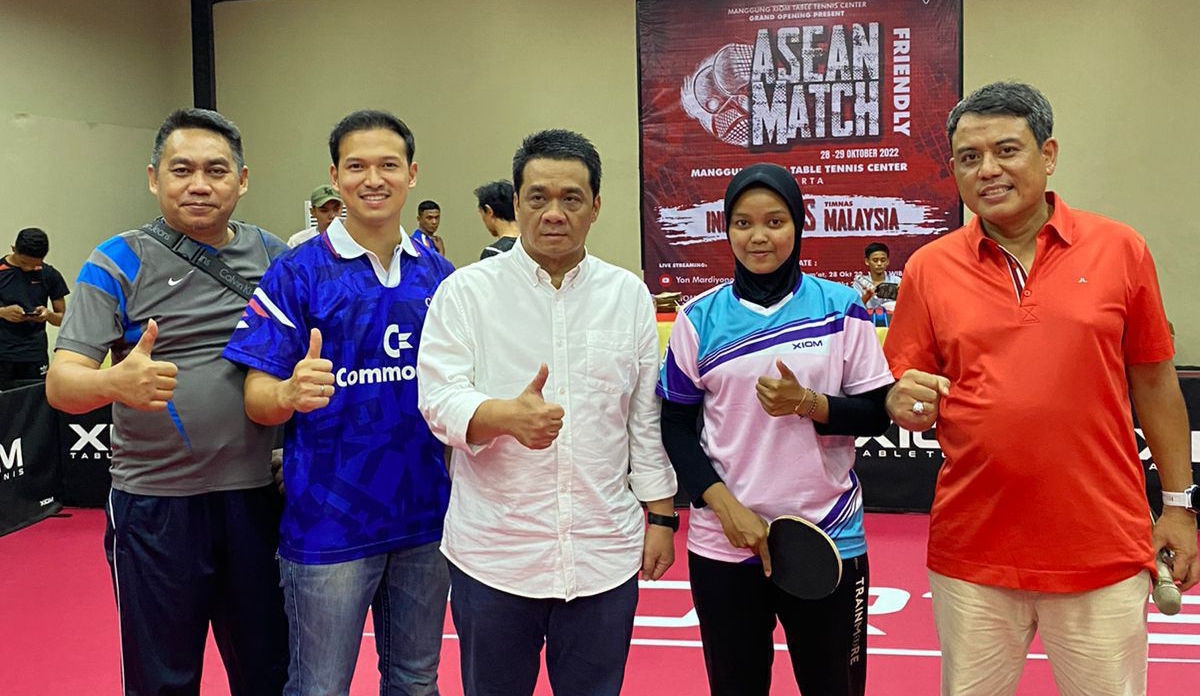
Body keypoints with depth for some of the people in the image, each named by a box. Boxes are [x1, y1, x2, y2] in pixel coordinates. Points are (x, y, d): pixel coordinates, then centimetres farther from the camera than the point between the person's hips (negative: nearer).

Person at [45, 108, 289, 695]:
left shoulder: (274, 258, 5)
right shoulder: (119, 263, -4)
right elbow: (60, 382, -11)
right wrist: (116, 383, -34)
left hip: (257, 498, 3)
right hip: (156, 505, -2)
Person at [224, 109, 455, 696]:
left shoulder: (438, 272, 5)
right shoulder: (297, 274, -7)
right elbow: (257, 399, -9)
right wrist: (290, 393, -32)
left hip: (424, 516, 4)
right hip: (329, 523, -4)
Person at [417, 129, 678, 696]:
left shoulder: (628, 294, 6)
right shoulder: (467, 291, -2)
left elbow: (647, 418, 10)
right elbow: (440, 399, -11)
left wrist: (660, 514, 8)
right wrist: (508, 415, -31)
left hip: (604, 553, 2)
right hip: (493, 556, -1)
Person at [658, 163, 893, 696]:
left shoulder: (841, 308, 0)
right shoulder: (699, 317, 1)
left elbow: (876, 414, 1)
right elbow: (676, 426, 2)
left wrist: (807, 403, -17)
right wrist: (725, 506, -11)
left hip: (829, 541, 0)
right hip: (723, 546, 1)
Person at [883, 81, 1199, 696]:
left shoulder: (1120, 250, 0)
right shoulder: (928, 268, 1)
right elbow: (903, 398, 6)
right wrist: (909, 404, -17)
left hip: (1102, 551, 0)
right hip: (970, 556, 1)